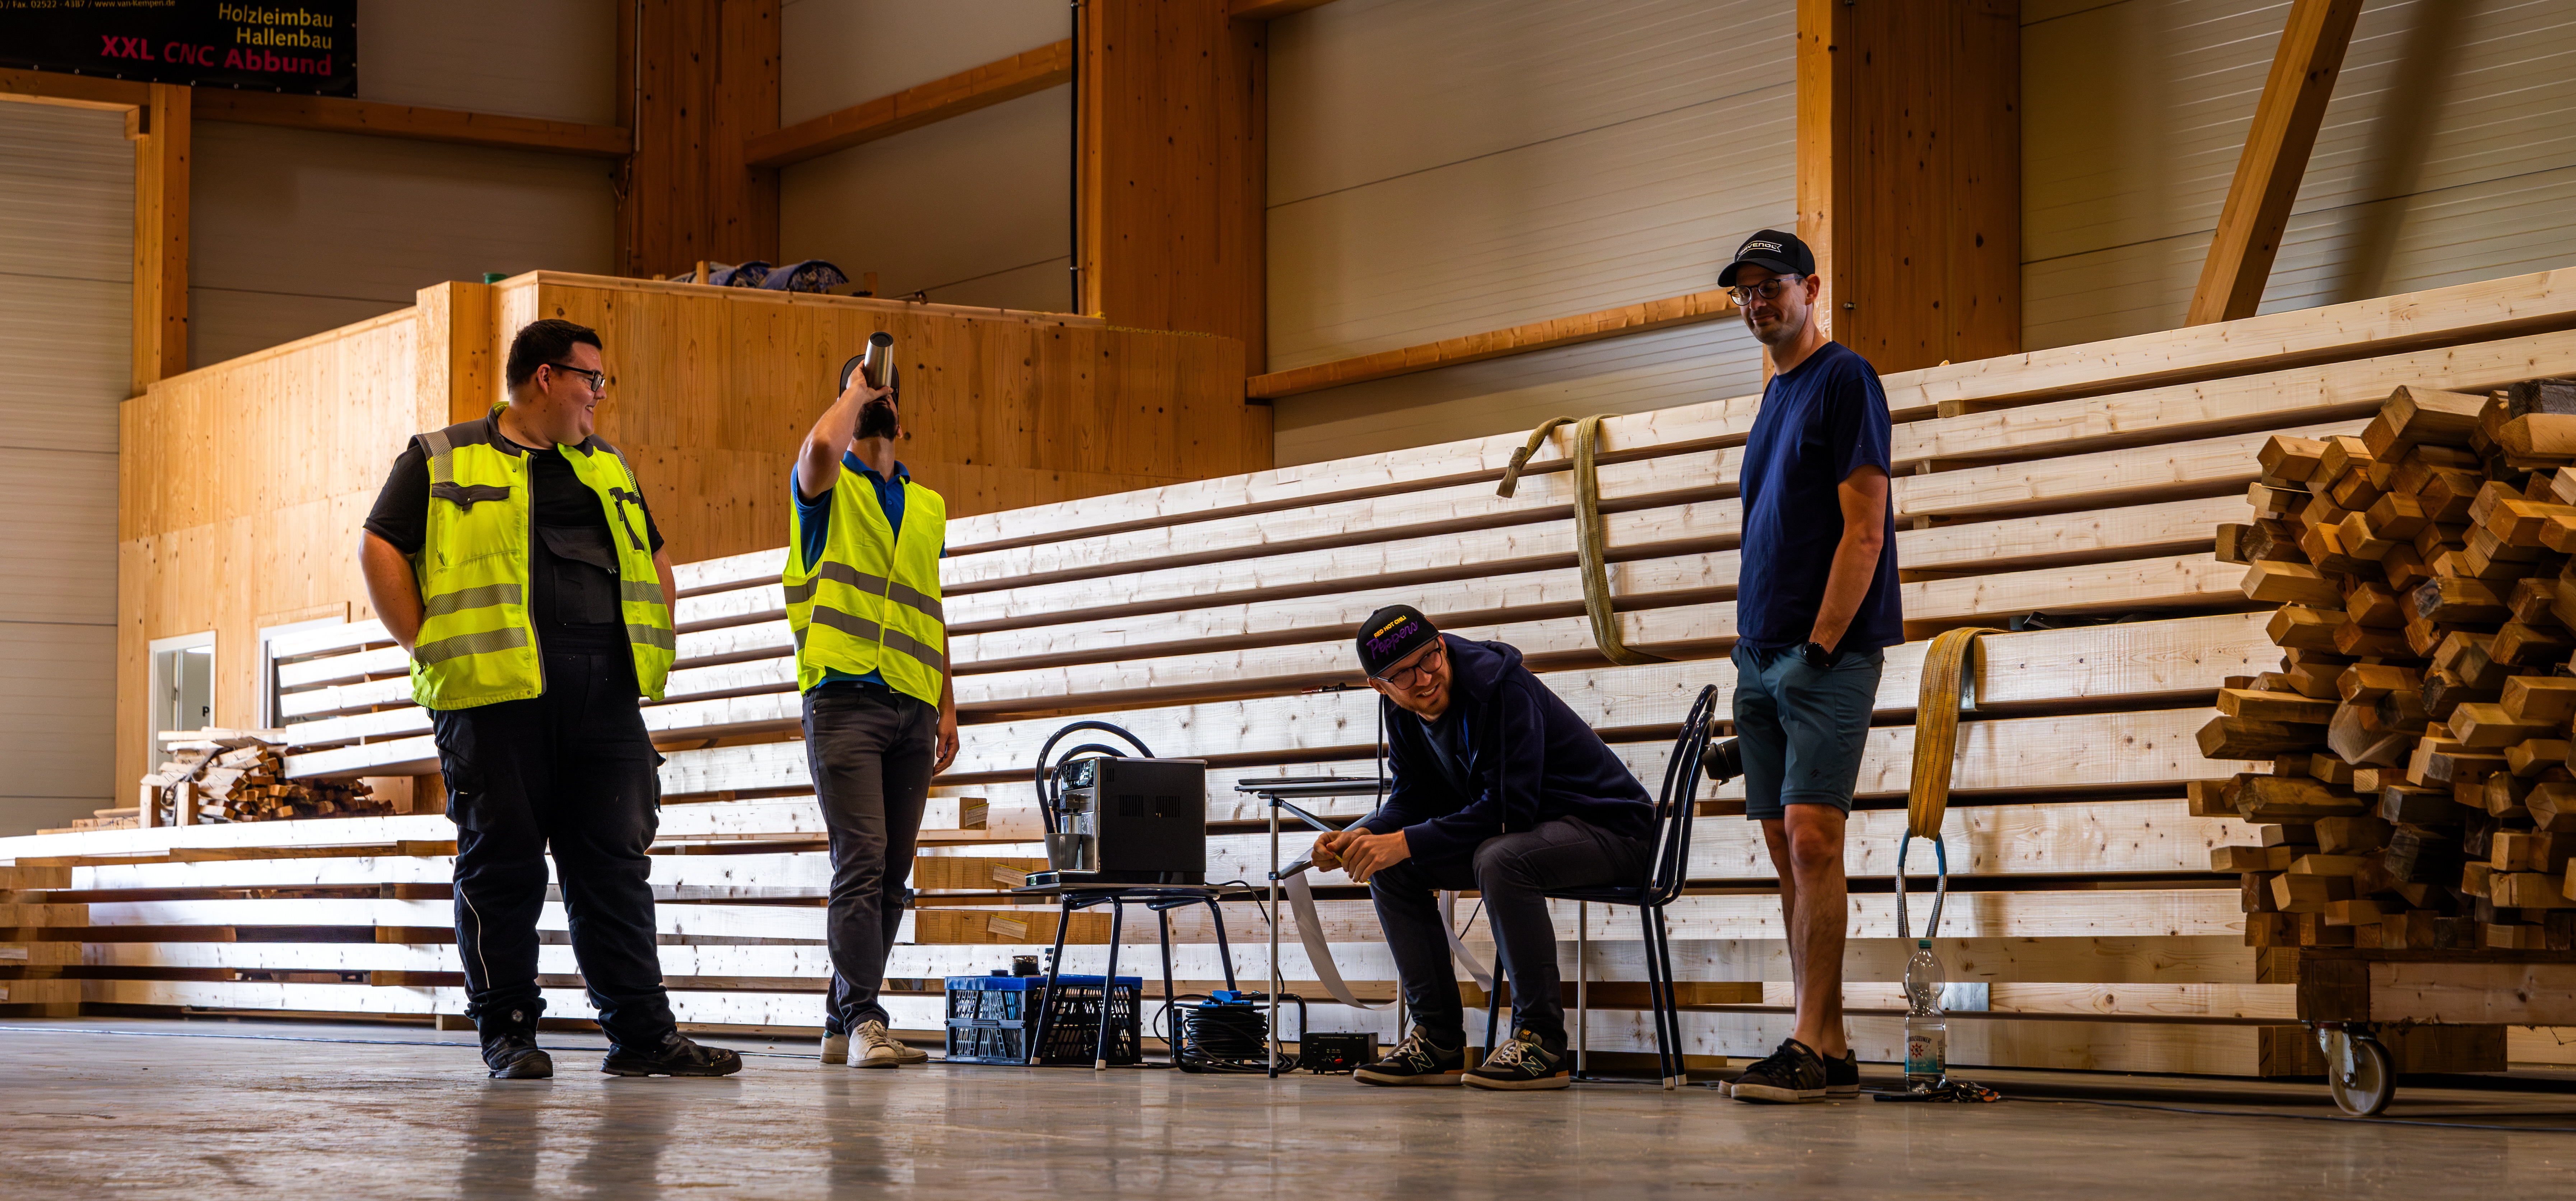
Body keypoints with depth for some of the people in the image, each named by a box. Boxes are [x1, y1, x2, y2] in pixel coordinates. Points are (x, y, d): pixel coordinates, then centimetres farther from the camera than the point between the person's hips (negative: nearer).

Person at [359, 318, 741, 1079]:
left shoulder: (607, 469, 23)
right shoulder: (442, 461, 6)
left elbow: (655, 561, 30)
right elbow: (380, 547, 0)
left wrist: (651, 649, 15)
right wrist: (426, 648, -8)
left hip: (604, 695, 5)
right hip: (494, 693, -5)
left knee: (616, 861, 2)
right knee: (502, 862, -2)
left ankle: (641, 1032, 3)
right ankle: (507, 1033, 5)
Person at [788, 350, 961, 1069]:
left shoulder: (927, 506, 23)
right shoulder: (828, 490, 6)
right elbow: (820, 448, -21)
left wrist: (948, 706, 15)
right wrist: (856, 389, -3)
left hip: (912, 706, 6)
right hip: (845, 694, -6)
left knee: (891, 873, 4)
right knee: (862, 859, -16)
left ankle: (843, 1025, 10)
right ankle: (864, 1019, -18)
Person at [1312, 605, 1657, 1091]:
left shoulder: (1504, 689, -26)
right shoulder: (1403, 713, -1)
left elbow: (1508, 808, -30)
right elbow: (1413, 800, 4)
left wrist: (1405, 842, -33)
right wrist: (1364, 836, -18)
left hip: (1609, 830, -9)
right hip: (1520, 832, 9)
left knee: (1499, 859, -37)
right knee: (1389, 864, -5)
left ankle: (1542, 1042, -26)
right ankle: (1438, 1041, -3)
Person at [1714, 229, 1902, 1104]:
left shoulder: (1844, 379, -5)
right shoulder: (1775, 396, 20)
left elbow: (1864, 528, -12)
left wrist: (1820, 646, -17)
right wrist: (1756, 652, 14)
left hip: (1826, 652, -9)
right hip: (1762, 655, 9)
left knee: (1811, 836, -14)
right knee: (1787, 851, 6)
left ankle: (1813, 1046, -15)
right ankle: (1828, 1049, 9)